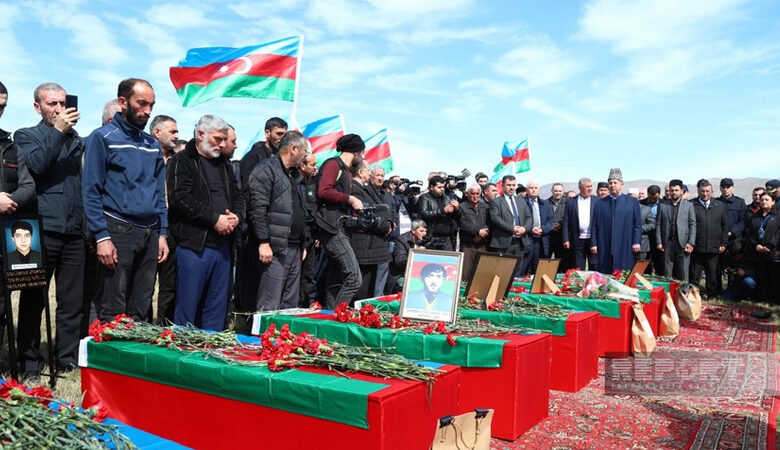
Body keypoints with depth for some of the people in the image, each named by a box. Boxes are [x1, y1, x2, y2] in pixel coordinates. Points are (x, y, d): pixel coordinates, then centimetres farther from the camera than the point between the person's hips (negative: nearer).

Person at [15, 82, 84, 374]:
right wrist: (58, 131, -10)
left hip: (74, 232, 4)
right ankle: (29, 363, 14)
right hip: (43, 230, -3)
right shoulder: (26, 136, 8)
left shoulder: (77, 140, 18)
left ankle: (68, 359, 17)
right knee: (34, 300, 4)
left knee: (73, 301, 7)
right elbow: (35, 165, -12)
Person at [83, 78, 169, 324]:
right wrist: (102, 237, -13)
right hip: (118, 230, -5)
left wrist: (162, 234, 9)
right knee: (113, 312, -4)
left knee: (141, 311, 9)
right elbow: (91, 191, -6)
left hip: (151, 233, 5)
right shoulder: (102, 137, -1)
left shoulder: (152, 144, 16)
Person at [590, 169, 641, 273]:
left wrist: (637, 242, -3)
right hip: (605, 250, 1)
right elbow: (594, 225, 9)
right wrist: (593, 244, 3)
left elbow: (638, 224, 5)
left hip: (625, 249, -1)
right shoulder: (600, 203, 11)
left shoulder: (632, 202, 8)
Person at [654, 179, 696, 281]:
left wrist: (691, 243, -6)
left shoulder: (689, 205, 7)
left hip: (683, 243, -1)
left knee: (683, 273, 0)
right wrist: (659, 242, -1)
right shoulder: (662, 205, 9)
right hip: (667, 243, 1)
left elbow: (693, 225, 3)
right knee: (667, 273, 2)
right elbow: (658, 225, 7)